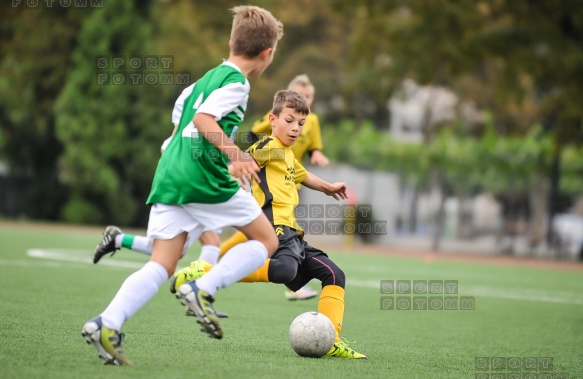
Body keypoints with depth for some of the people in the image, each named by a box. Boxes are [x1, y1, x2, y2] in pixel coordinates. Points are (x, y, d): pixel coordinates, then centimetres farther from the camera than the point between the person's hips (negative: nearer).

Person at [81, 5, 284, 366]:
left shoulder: (207, 78, 23)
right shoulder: (236, 82, -4)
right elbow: (204, 119, -18)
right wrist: (235, 154, -25)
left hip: (169, 178, 8)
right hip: (206, 180, -8)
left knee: (162, 266, 3)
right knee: (266, 241, 8)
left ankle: (107, 325, -16)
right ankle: (203, 289, -10)